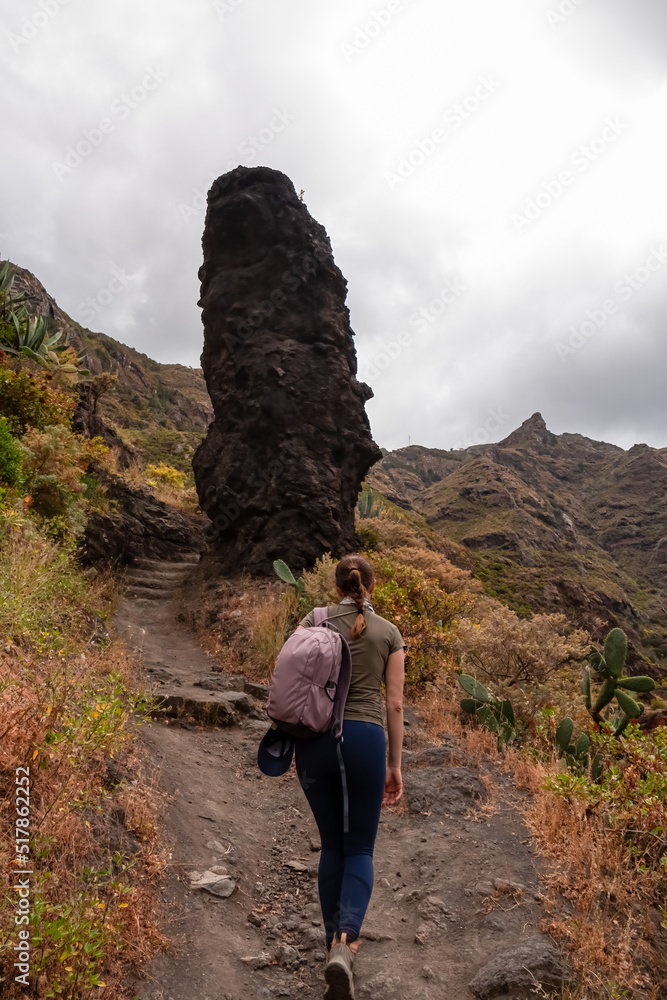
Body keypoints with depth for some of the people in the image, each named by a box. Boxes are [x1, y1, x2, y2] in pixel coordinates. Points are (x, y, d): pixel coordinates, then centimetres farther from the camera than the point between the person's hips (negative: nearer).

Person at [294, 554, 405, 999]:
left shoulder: (314, 620, 4)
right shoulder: (390, 633, 4)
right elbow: (395, 703, 3)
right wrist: (395, 765, 10)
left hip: (314, 738, 1)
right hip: (365, 738, -1)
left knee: (331, 845, 20)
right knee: (360, 849, 12)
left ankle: (336, 943, 29)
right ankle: (345, 942, -10)